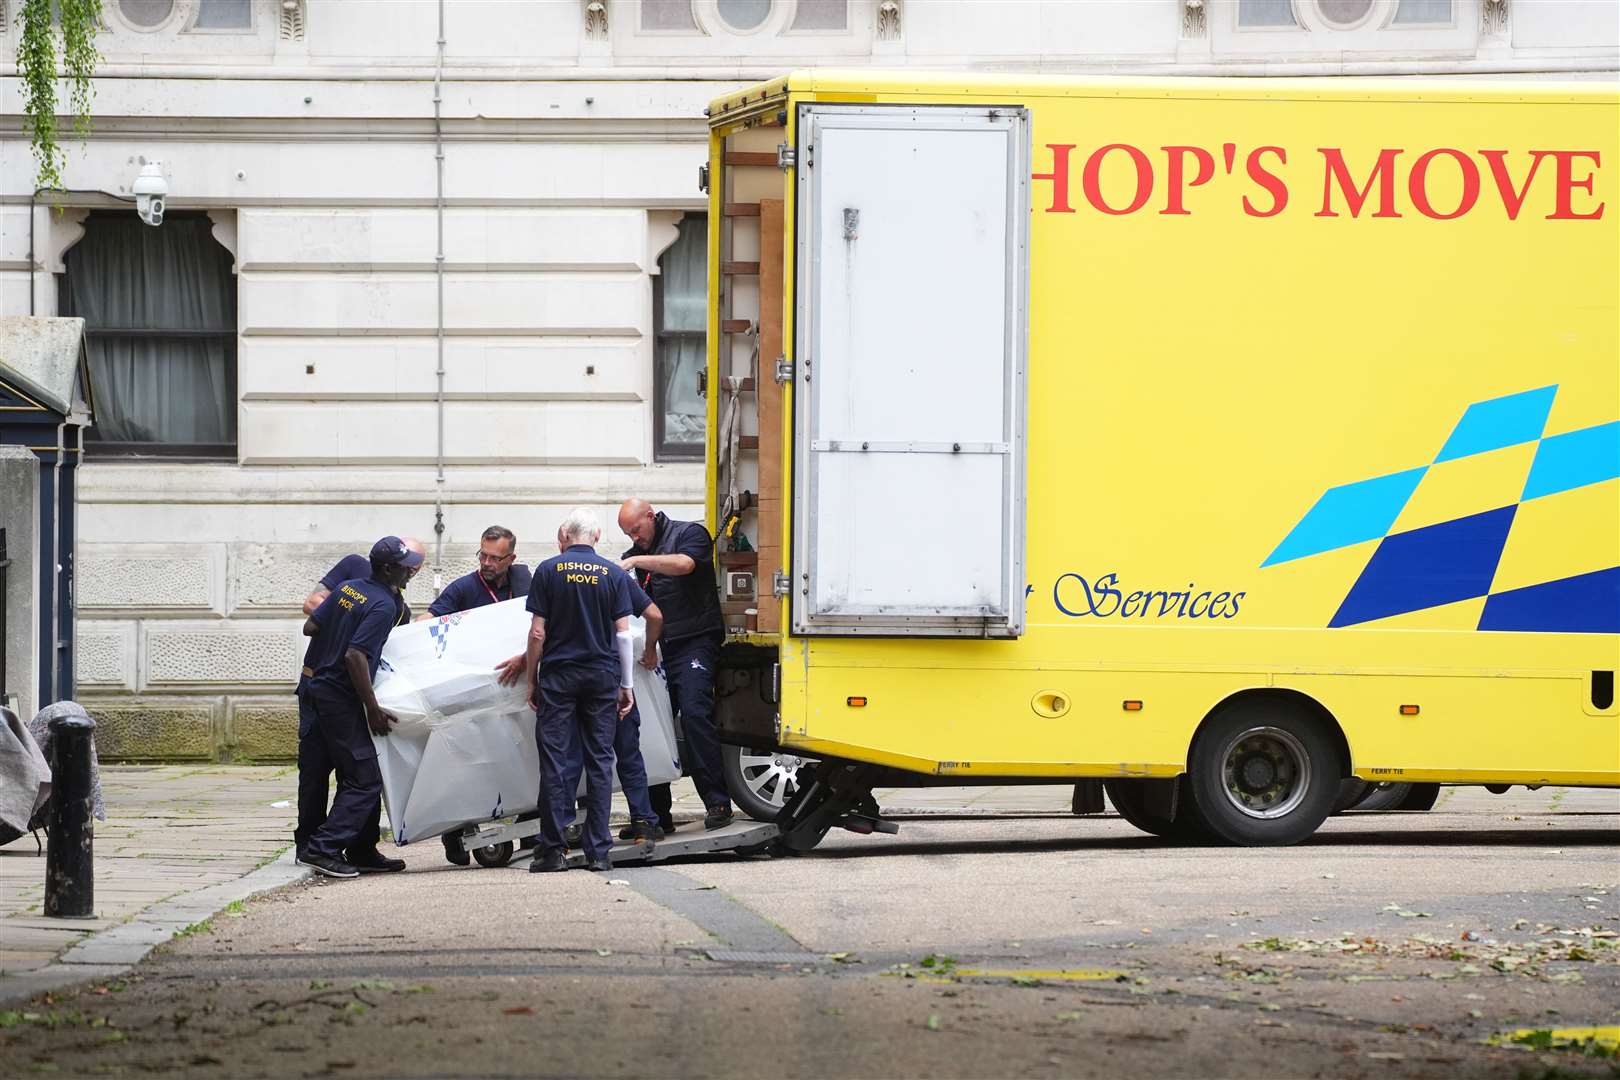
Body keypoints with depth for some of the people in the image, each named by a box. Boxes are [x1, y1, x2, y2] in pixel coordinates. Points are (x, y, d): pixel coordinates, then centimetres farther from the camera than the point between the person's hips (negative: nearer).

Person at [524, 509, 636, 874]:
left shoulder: (548, 571, -2)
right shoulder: (615, 575, 3)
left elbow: (538, 632, -4)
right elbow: (623, 633, 2)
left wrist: (531, 680, 5)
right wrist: (626, 685, 8)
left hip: (558, 676, -1)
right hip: (602, 676, 2)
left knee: (556, 762, 0)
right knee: (600, 761, 5)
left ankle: (553, 849, -2)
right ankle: (598, 851, 3)